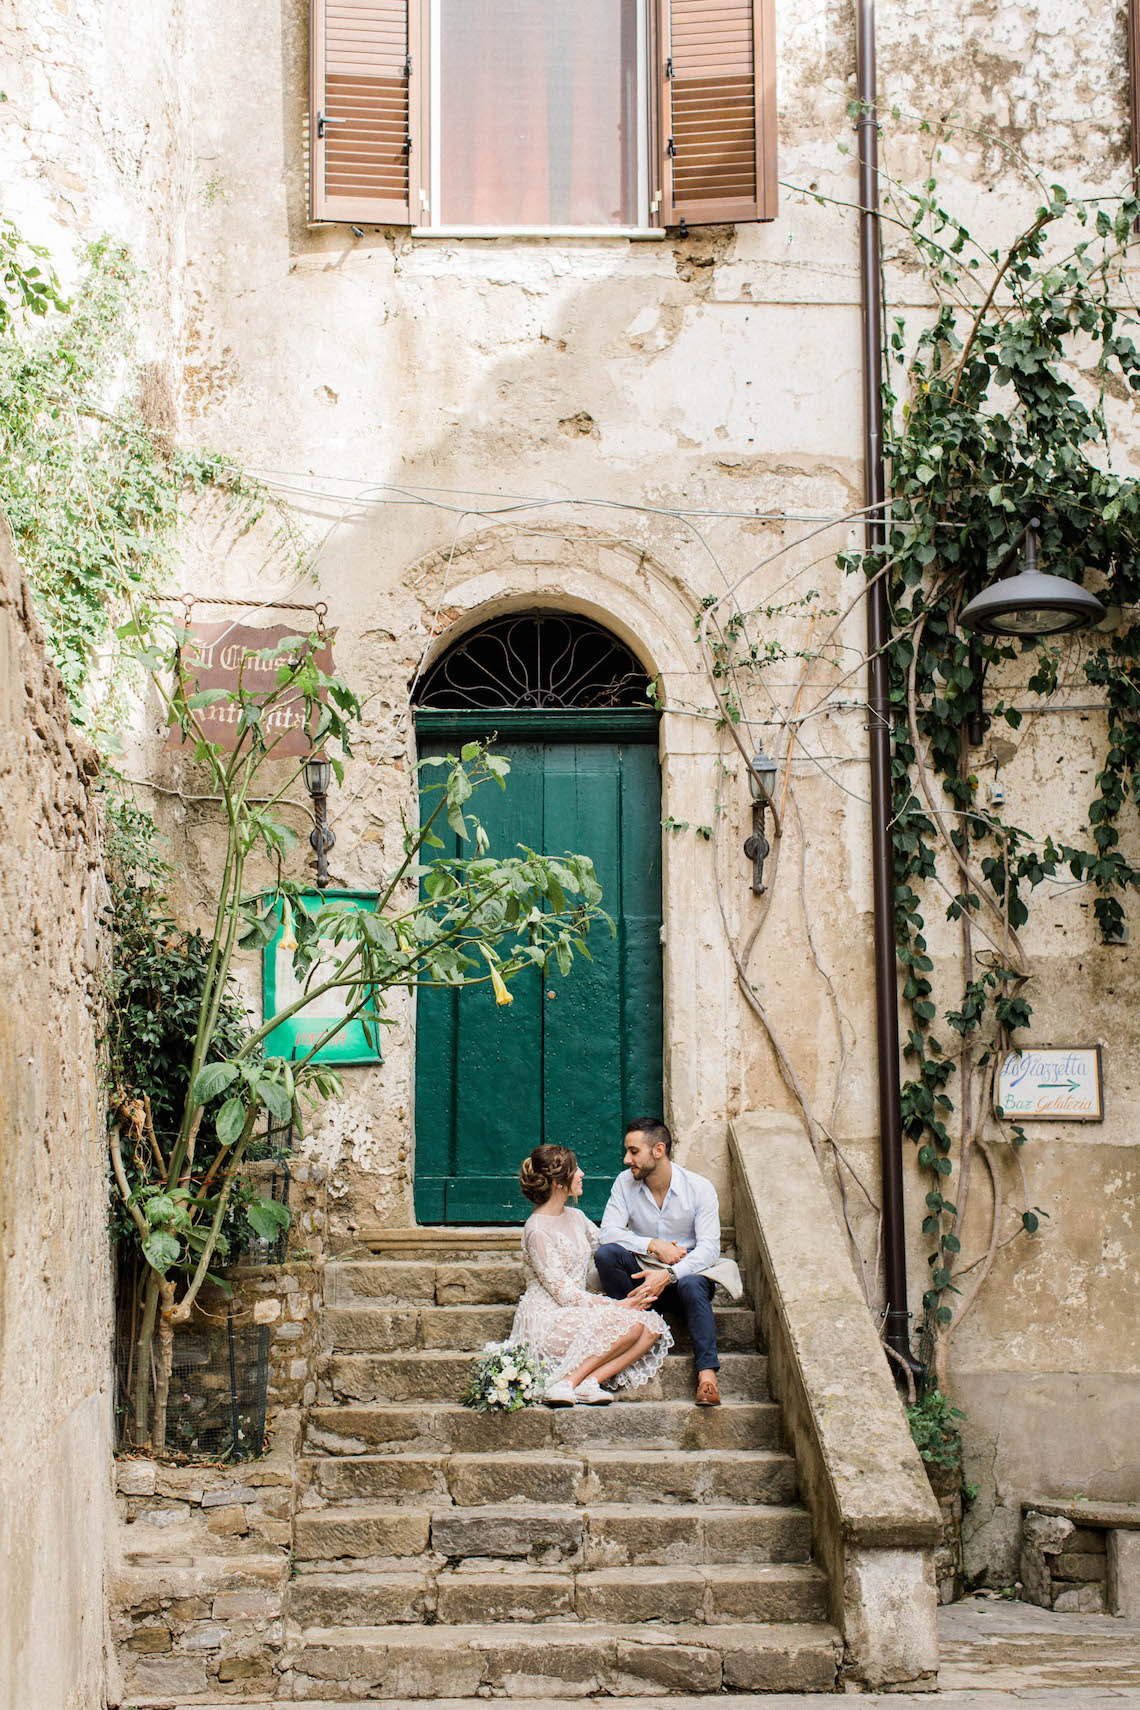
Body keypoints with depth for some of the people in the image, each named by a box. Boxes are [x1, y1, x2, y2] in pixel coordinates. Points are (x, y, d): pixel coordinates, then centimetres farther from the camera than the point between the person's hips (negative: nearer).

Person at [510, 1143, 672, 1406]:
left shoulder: (575, 1217, 13)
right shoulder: (537, 1230, -14)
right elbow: (563, 1293, -16)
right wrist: (616, 1305, -15)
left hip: (577, 1312, 9)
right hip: (546, 1319, -8)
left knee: (653, 1328, -12)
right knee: (631, 1324, -27)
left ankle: (589, 1382, -25)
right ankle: (566, 1382, -25)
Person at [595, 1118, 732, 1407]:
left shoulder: (700, 1188, -9)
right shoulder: (625, 1182, -1)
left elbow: (709, 1247, -17)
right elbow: (608, 1231, -8)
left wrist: (668, 1275, -32)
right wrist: (653, 1245, -21)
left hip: (688, 1271, -3)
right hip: (642, 1272, 3)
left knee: (691, 1284, -39)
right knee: (605, 1254, -27)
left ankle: (707, 1372, -40)